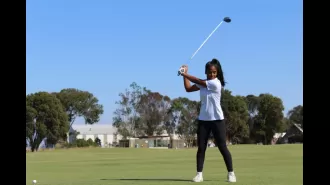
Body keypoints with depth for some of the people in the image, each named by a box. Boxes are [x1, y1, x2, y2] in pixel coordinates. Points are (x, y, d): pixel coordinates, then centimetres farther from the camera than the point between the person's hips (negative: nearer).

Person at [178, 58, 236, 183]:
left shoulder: (216, 83, -15)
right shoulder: (203, 83, 6)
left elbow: (198, 81, -14)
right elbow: (188, 89, 9)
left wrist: (185, 74, -6)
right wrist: (185, 75, 1)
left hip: (217, 120, -6)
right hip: (203, 120, 6)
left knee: (222, 147, -2)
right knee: (201, 148, 2)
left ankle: (231, 173, 5)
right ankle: (199, 174, 4)